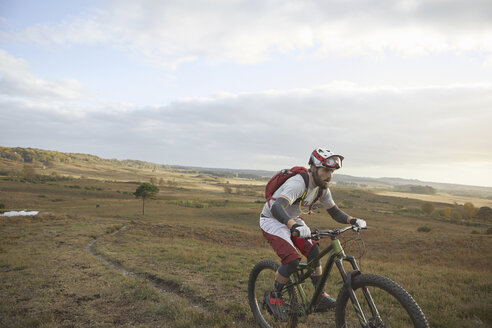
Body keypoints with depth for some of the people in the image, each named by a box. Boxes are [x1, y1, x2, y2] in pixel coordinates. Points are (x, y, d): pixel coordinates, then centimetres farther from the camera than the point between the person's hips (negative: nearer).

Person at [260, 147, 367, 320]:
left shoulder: (322, 188, -6)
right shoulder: (298, 184, -33)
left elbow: (334, 211, 3)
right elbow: (277, 208, -49)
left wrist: (353, 220, -17)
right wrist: (295, 226, -66)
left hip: (293, 220, 8)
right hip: (272, 220, -8)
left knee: (313, 250, -9)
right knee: (292, 260, -21)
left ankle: (321, 298, 4)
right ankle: (273, 297, 3)